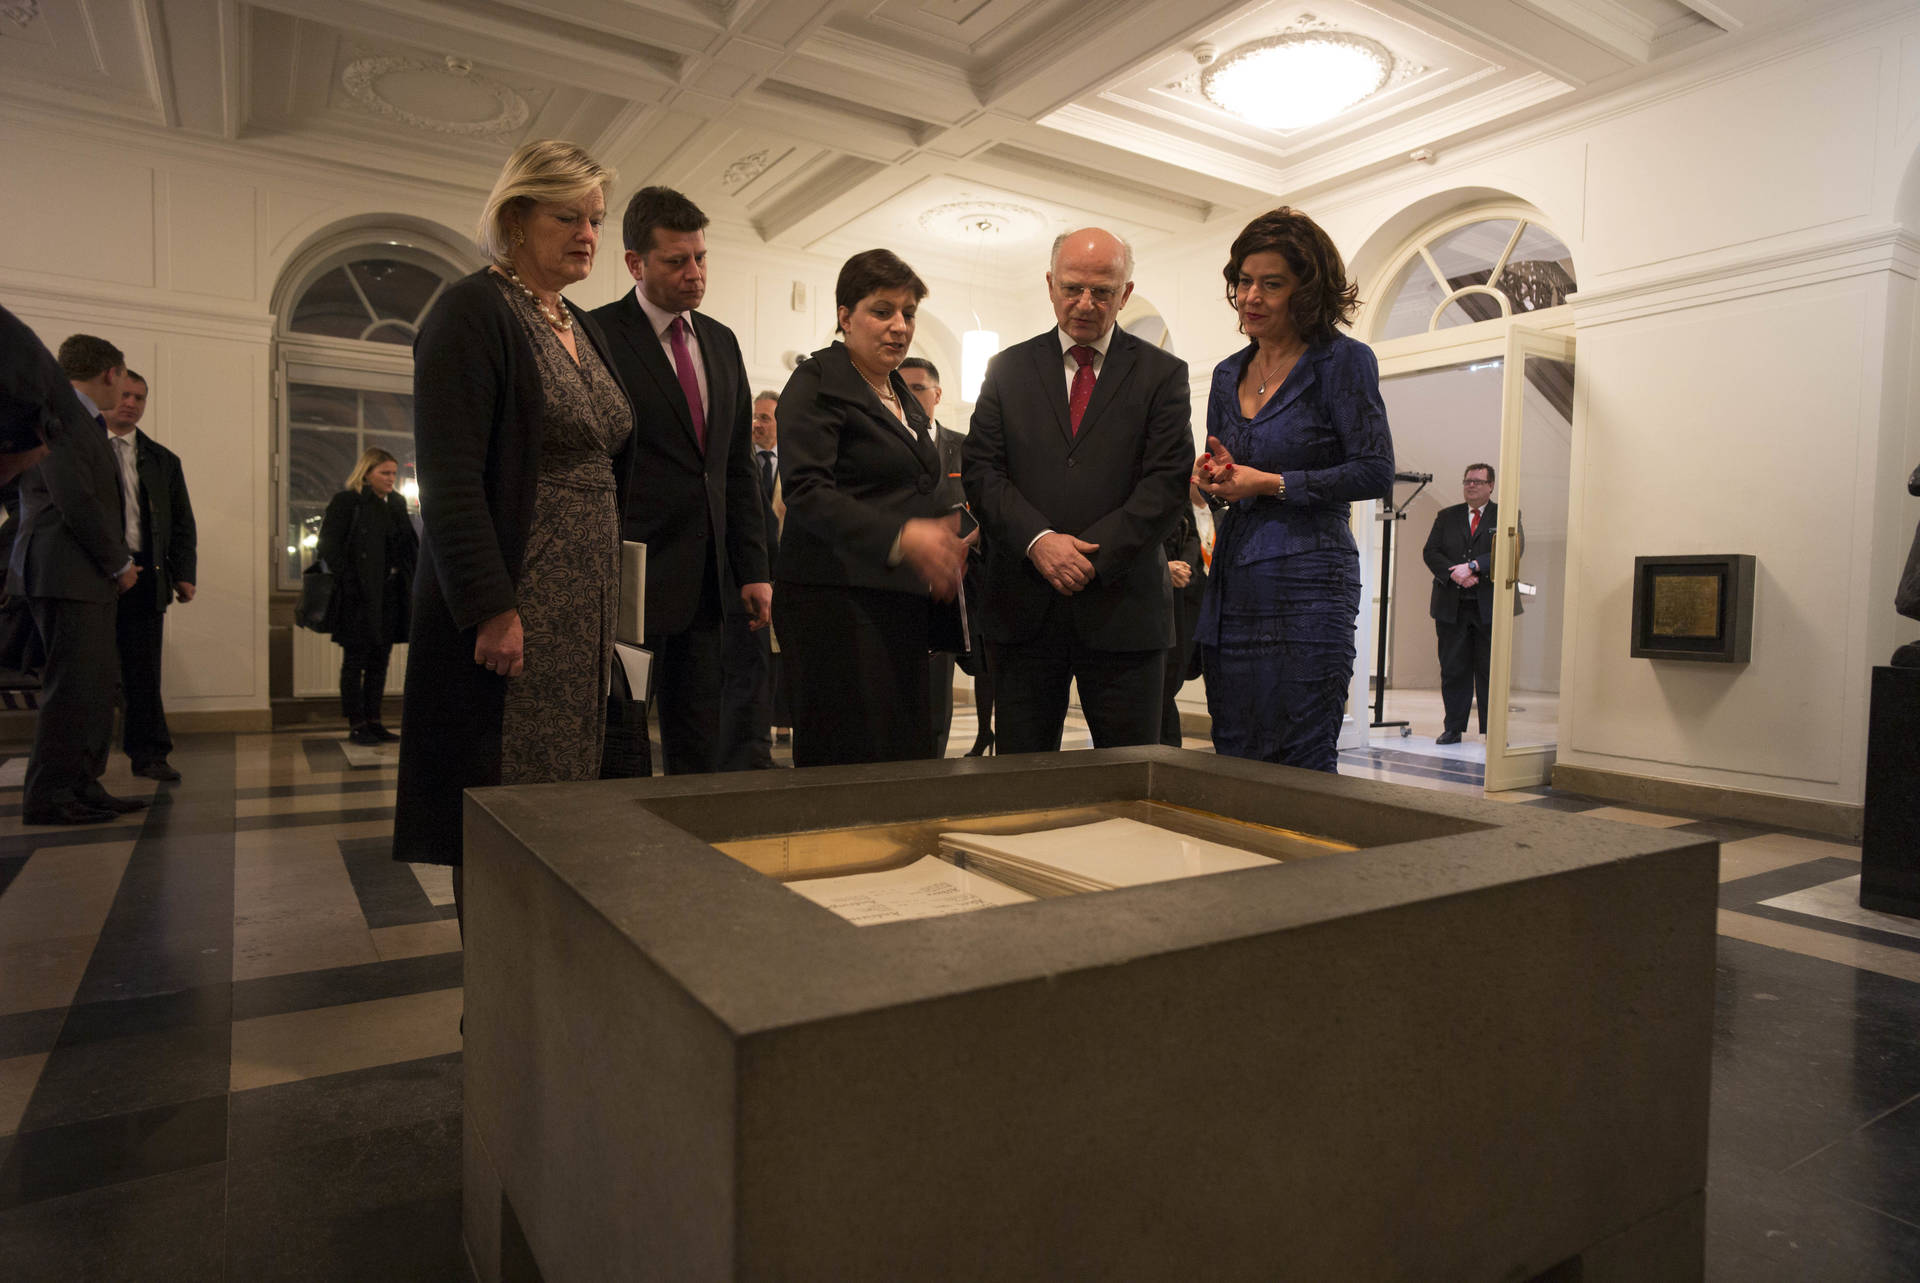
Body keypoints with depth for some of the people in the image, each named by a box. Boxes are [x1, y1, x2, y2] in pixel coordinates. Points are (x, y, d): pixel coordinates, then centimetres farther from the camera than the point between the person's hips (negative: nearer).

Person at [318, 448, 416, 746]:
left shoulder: (397, 504, 14)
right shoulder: (346, 502, -4)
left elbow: (410, 548, 18)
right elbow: (329, 547, -10)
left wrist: (410, 583, 4)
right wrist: (349, 583, -17)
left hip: (390, 594, 6)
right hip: (359, 596, -6)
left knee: (380, 660, 9)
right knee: (355, 660, 2)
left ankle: (373, 722, 16)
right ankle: (357, 725, 7)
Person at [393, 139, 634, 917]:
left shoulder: (581, 326, 17)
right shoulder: (473, 312, -6)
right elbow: (449, 478, -15)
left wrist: (606, 603, 12)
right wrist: (491, 610, -20)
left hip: (583, 612, 8)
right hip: (510, 611, -7)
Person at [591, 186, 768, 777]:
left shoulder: (721, 341, 14)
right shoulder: (599, 334, -5)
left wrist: (753, 569, 10)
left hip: (707, 581, 6)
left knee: (701, 752, 12)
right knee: (622, 757, 2)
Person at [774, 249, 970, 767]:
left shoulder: (902, 394, 21)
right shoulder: (817, 382, -5)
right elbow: (806, 491, -17)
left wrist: (949, 532, 12)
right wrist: (901, 537, -28)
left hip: (903, 603, 8)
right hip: (838, 603, -8)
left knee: (906, 756, 5)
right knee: (848, 761, -6)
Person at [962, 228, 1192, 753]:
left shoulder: (1163, 374, 7)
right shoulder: (1009, 369, 11)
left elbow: (1168, 482, -3)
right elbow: (982, 471, 3)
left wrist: (1095, 555, -13)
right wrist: (1038, 540, -13)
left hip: (1122, 607, -1)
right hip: (1022, 608, 1)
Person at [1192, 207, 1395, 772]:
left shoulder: (1343, 360, -2)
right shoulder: (1228, 374, 16)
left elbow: (1375, 472, -8)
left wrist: (1271, 483, -12)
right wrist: (1212, 479, -1)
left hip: (1306, 583, -6)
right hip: (1232, 587, 6)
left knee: (1301, 766, -4)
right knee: (1233, 763, 9)